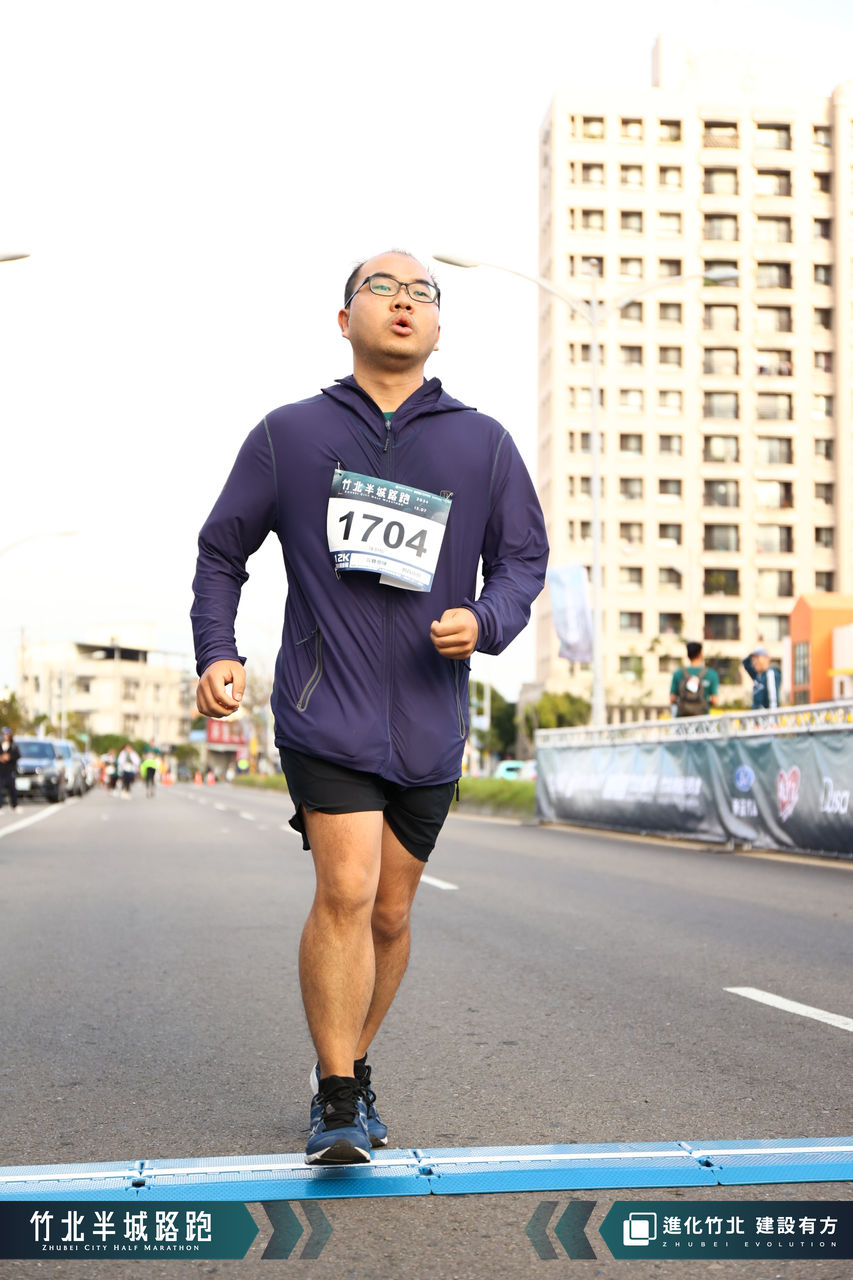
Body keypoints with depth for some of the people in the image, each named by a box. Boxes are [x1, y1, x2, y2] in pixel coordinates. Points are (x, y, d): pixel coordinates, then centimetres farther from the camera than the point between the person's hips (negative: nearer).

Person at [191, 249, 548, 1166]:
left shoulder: (482, 444, 8)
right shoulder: (289, 435, 5)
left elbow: (524, 557, 11)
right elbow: (222, 550, 12)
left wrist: (485, 622, -11)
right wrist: (216, 653, -3)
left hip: (428, 722, 3)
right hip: (324, 710, -2)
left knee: (389, 912, 10)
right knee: (346, 891, -15)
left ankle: (351, 1068, 32)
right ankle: (336, 1102, -3)